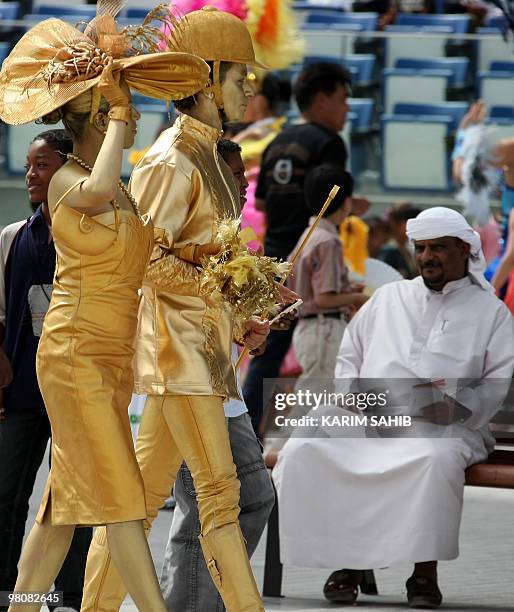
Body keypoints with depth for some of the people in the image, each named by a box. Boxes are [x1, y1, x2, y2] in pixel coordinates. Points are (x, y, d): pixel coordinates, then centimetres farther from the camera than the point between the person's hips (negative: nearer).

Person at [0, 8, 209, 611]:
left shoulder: (123, 187, 16)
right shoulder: (65, 181, -10)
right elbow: (95, 193, -35)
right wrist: (116, 115, -22)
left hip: (114, 353, 8)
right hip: (77, 351, -8)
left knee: (67, 495, 8)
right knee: (118, 492, -9)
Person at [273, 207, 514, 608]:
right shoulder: (389, 298, 27)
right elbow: (349, 355, 29)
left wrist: (460, 404, -14)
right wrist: (352, 392, 7)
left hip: (441, 429, -3)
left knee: (437, 460, -41)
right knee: (303, 451, -25)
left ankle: (425, 571, -30)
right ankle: (348, 561, -20)